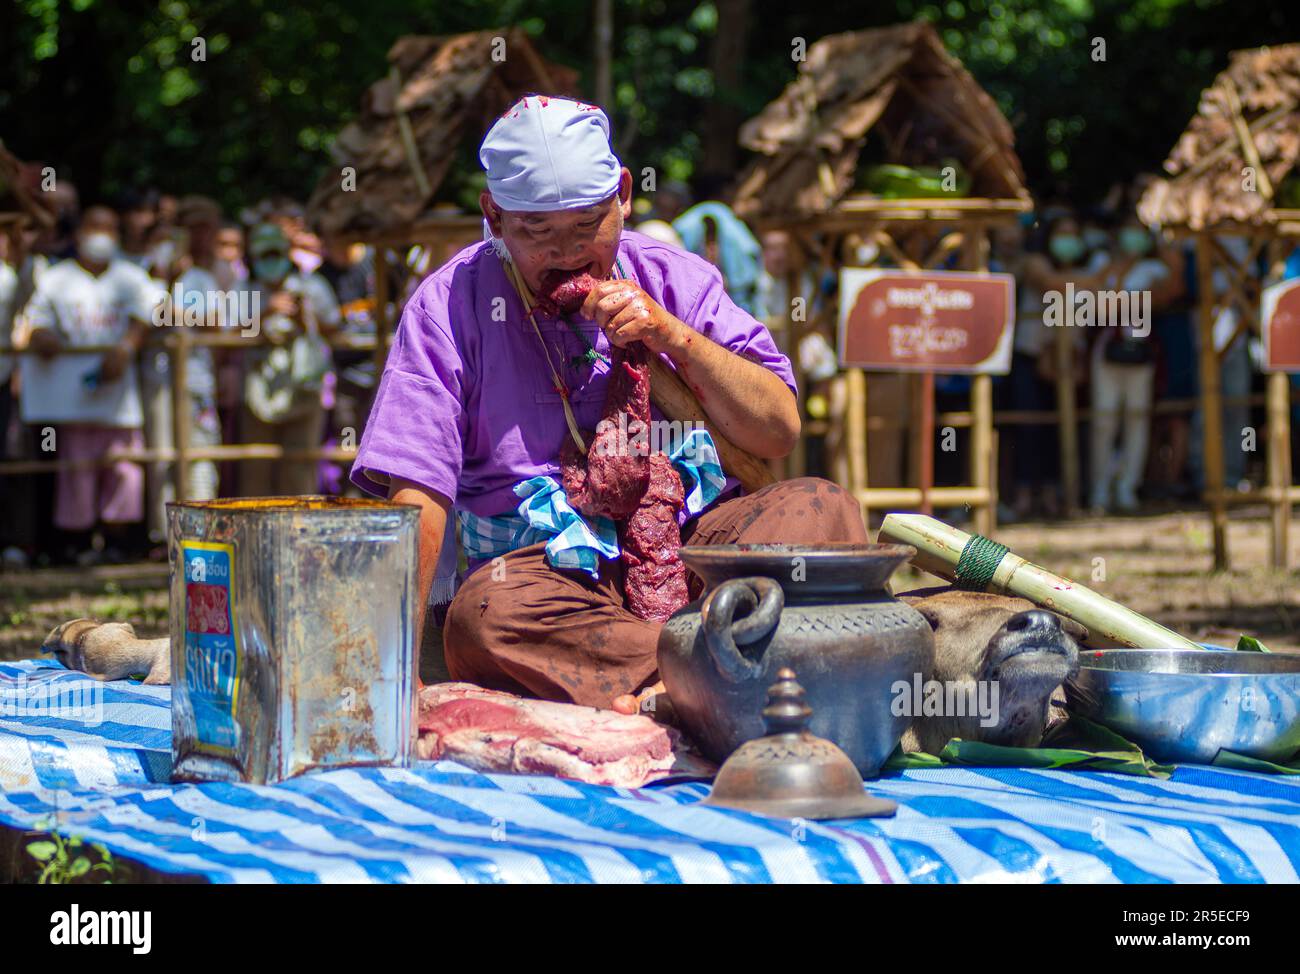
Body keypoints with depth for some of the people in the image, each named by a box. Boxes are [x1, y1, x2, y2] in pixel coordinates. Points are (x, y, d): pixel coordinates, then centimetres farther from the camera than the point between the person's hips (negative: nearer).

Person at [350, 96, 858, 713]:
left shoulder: (676, 280, 11)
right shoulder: (452, 303, 3)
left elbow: (780, 434, 6)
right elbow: (417, 499, -6)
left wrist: (673, 337, -8)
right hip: (543, 566, -2)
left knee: (820, 510, -25)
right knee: (484, 615, -36)